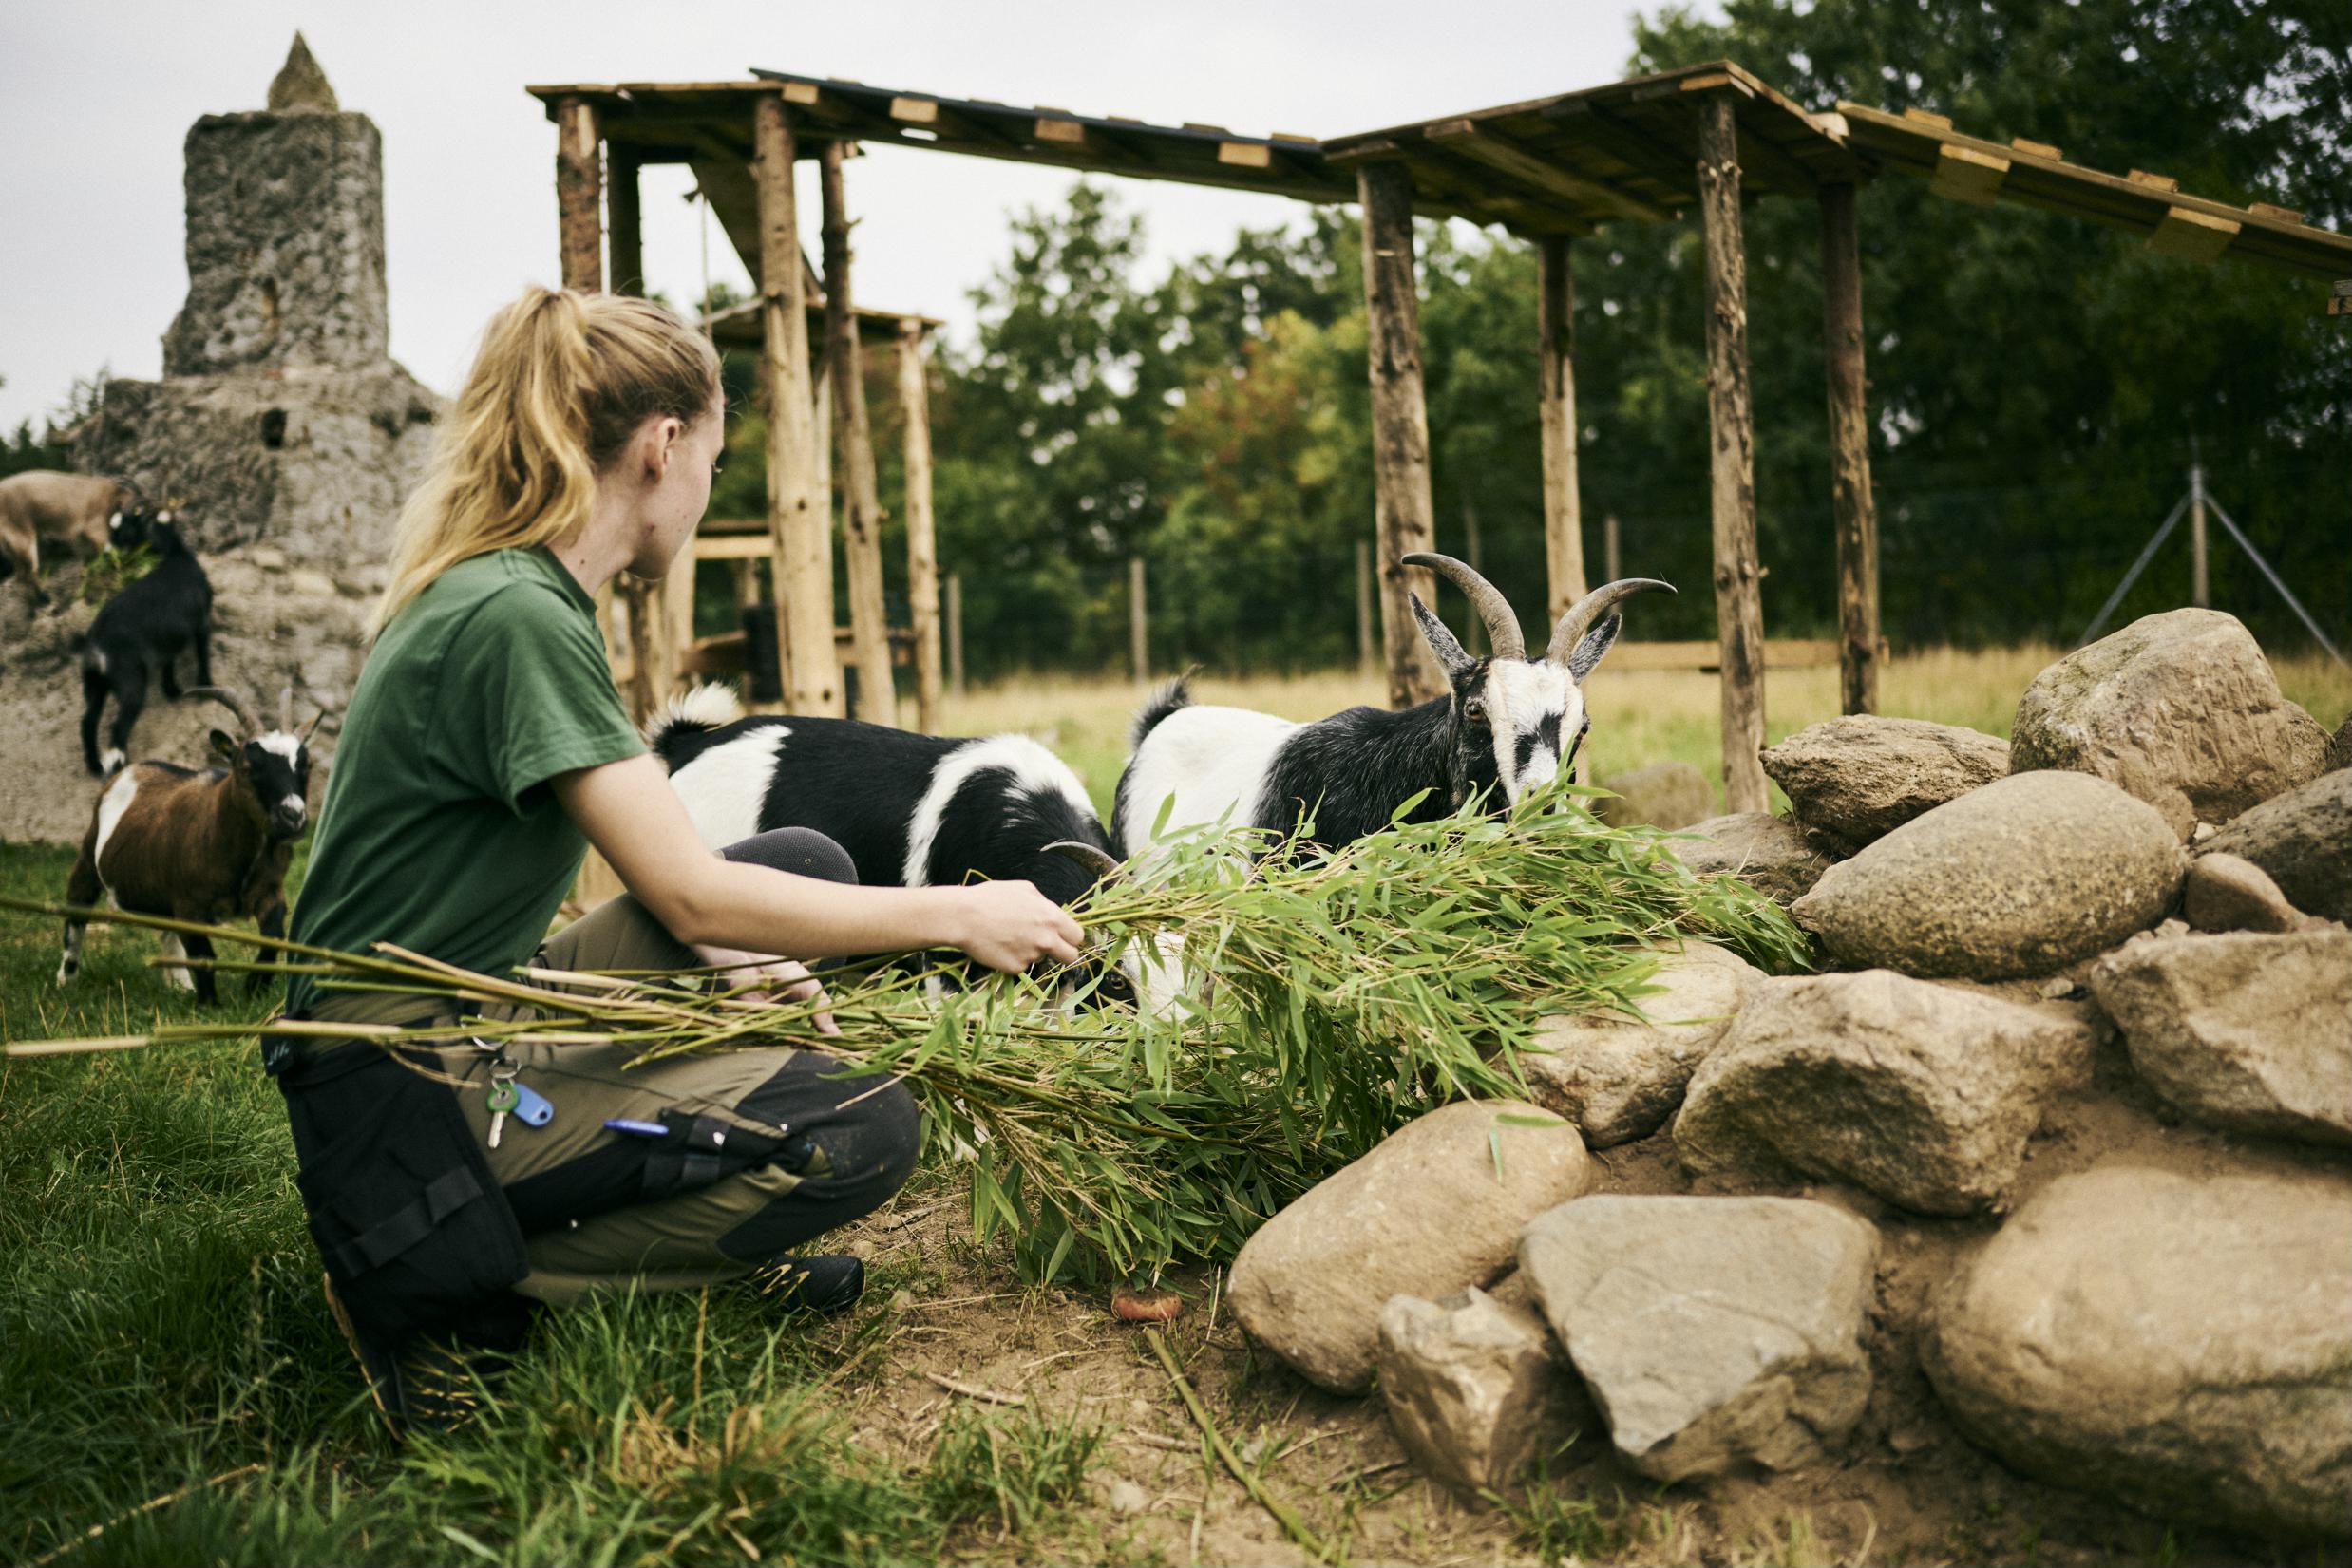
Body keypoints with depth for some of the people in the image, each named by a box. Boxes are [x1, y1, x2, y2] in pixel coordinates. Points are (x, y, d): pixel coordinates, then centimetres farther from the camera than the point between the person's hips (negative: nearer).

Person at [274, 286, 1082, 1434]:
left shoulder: (507, 589, 8)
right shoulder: (514, 617, -22)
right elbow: (695, 893, -23)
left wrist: (729, 960, -3)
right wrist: (963, 915, -15)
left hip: (478, 1020, 10)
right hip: (413, 1104, -10)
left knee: (808, 865, 10)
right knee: (863, 1132, -15)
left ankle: (725, 1240, 17)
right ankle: (456, 1297, -6)